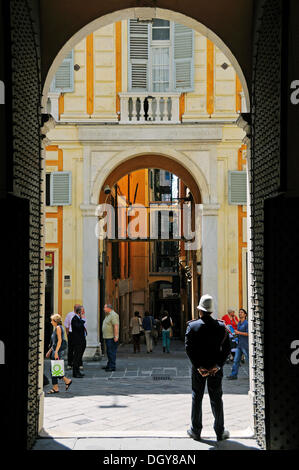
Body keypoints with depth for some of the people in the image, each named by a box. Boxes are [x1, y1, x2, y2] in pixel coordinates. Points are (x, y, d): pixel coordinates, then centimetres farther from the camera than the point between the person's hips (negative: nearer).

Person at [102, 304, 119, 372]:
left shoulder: (113, 315, -15)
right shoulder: (108, 315, 18)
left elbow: (116, 326, -23)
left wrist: (116, 336, -27)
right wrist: (105, 336, 22)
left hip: (112, 338, -10)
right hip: (107, 337, 10)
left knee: (112, 352, -9)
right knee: (108, 352, 15)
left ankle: (112, 366, -7)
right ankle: (109, 365, 23)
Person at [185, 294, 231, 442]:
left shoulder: (192, 326, -8)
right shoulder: (221, 326, -4)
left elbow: (188, 348, -13)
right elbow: (227, 347, -7)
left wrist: (198, 366, -11)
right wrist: (218, 365, -9)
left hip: (198, 367, -1)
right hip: (215, 368, 1)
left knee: (196, 398, 11)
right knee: (216, 399, 10)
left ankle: (195, 431, 17)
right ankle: (220, 432, 16)